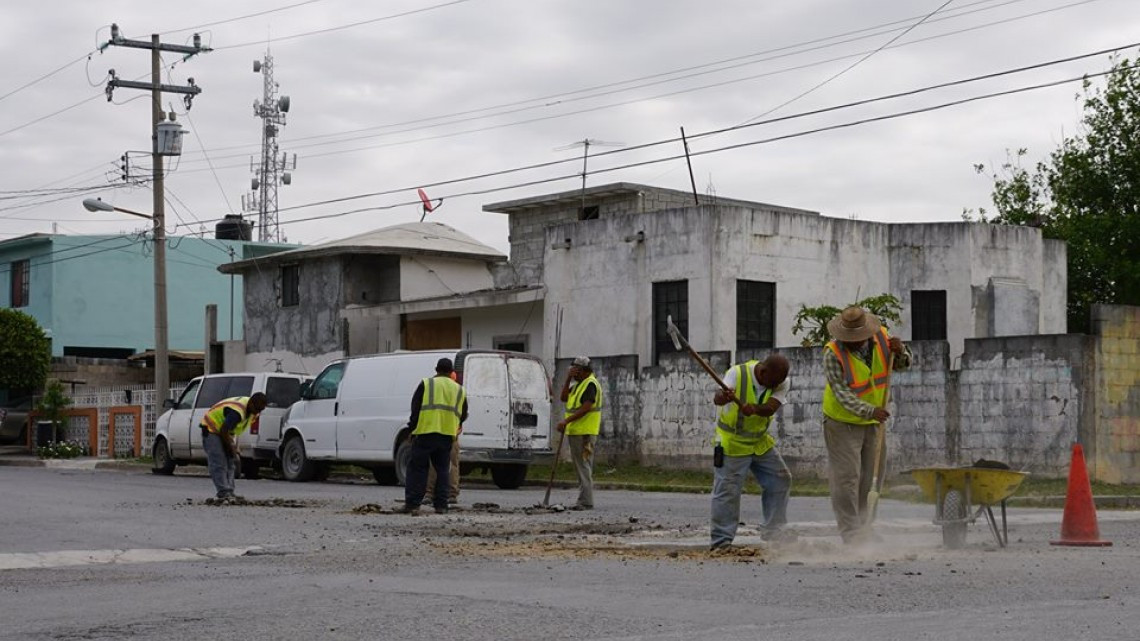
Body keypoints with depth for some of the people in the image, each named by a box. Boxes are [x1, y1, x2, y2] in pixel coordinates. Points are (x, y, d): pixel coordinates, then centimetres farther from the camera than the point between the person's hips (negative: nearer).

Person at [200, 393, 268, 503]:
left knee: (230, 463, 5)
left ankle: (229, 493, 5)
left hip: (224, 432, 10)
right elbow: (223, 431, -31)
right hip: (211, 429, -10)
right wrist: (233, 451, -22)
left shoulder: (252, 410, -3)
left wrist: (233, 447, 5)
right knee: (219, 464, -16)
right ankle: (223, 494, -20)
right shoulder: (237, 412, -34)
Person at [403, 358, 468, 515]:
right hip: (447, 435, 3)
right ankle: (441, 505, 10)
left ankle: (412, 504, -2)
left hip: (425, 433, -3)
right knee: (442, 470, 12)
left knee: (417, 468, 3)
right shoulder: (459, 390, 16)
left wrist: (413, 425, 8)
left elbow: (415, 407, 0)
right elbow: (463, 415, 19)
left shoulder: (426, 384, 5)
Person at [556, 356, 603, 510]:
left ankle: (586, 502, -12)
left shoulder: (590, 384, -13)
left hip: (585, 433, -10)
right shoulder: (578, 384, 19)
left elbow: (586, 408, -21)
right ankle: (584, 500, 16)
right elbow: (564, 398, 14)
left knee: (584, 466, -11)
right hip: (574, 431, 10)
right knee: (580, 467, 12)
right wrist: (568, 379, 4)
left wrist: (566, 421, -23)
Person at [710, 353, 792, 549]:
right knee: (727, 491, -8)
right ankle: (722, 541, -1)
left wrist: (755, 409, -49)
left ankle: (773, 530, 23)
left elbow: (770, 407, -26)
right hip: (732, 443, -5)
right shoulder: (737, 374, -21)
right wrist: (724, 397, -60)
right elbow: (717, 398, -35)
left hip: (761, 441, 5)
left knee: (780, 480, 8)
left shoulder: (781, 383, -9)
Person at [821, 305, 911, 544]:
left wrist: (900, 351, -20)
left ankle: (864, 531, 27)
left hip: (873, 422, 5)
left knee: (871, 477, 13)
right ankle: (851, 534, -5)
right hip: (843, 423, -5)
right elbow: (842, 393, -28)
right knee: (846, 479, -9)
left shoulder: (881, 336, -9)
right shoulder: (833, 354, -24)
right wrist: (868, 411, -42)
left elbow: (902, 365, 4)